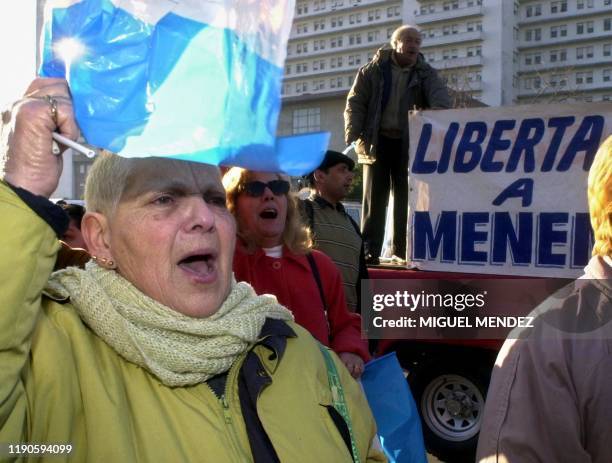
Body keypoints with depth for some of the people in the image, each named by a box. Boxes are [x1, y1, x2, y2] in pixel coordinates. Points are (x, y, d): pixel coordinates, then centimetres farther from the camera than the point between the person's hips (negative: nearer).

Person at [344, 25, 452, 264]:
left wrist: (439, 110, -34)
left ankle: (402, 251, 13)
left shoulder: (426, 74, 8)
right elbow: (355, 102, 2)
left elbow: (439, 94, -10)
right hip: (378, 142, -2)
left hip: (409, 144, 2)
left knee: (405, 199, 6)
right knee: (374, 199, 1)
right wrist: (353, 134, -11)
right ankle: (369, 252, 4)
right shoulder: (374, 70, 5)